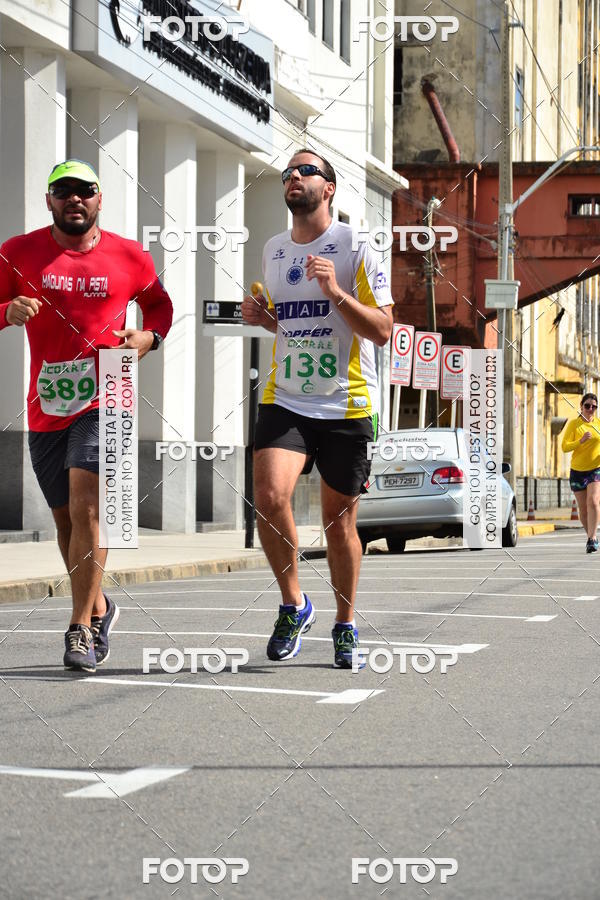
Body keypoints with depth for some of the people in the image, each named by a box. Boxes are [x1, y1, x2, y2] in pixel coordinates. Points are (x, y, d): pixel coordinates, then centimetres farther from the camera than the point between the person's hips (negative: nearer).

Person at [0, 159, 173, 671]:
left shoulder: (129, 257, 4)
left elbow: (159, 304, 20)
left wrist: (150, 336, -1)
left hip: (104, 401, -2)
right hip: (46, 406, 3)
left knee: (85, 507, -17)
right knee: (66, 518, 12)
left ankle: (82, 628, -11)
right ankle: (99, 607, 34)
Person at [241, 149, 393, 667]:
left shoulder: (354, 247, -4)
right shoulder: (272, 252, 12)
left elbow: (383, 330, -8)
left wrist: (335, 291, -21)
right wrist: (261, 317, 5)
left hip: (347, 405, -3)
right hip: (285, 400, 3)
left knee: (339, 521, 6)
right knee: (269, 494, -21)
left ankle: (345, 624, 26)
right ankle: (294, 605, -1)